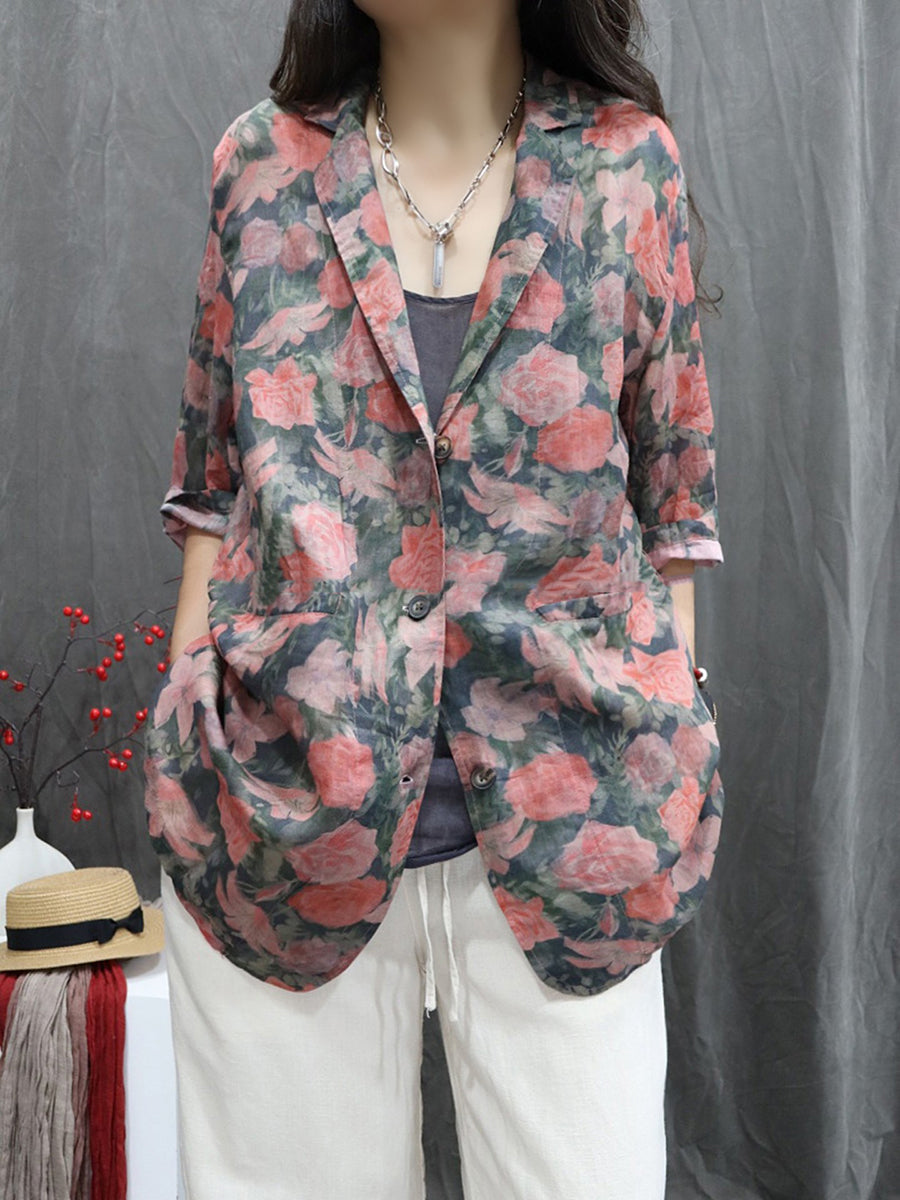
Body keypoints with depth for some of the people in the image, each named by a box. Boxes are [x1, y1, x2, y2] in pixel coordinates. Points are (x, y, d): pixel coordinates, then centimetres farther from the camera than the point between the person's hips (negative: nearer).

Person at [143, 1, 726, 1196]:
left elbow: (672, 486, 7)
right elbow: (212, 479, 11)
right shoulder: (262, 163, 6)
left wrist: (676, 764, 5)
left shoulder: (628, 161, 3)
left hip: (564, 825, 0)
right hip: (281, 807, 1)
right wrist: (184, 733, 8)